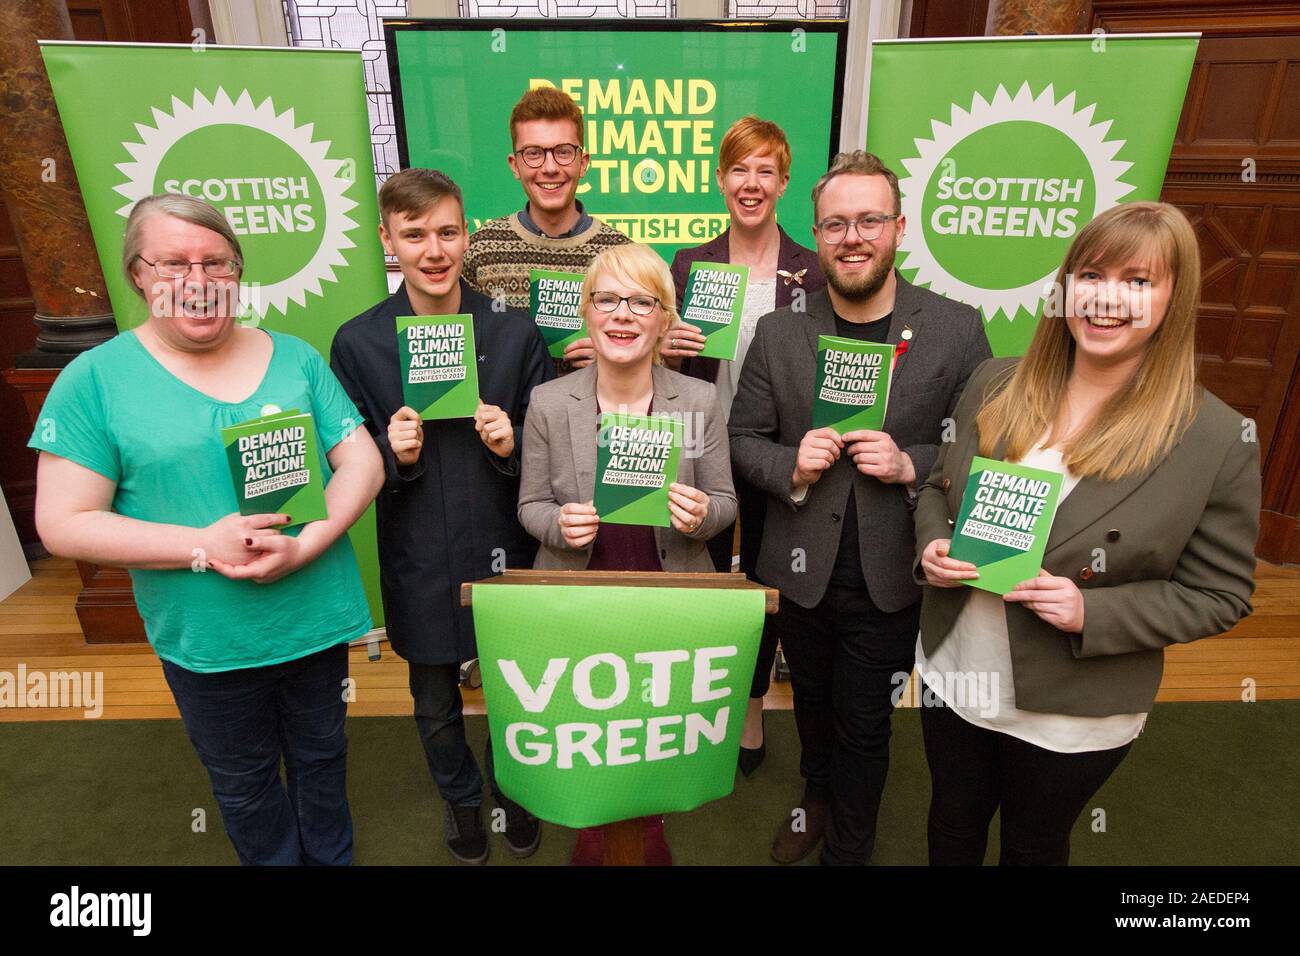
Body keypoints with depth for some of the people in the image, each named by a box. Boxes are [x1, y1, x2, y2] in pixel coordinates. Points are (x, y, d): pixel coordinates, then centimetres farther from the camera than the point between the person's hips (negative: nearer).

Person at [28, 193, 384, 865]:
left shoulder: (294, 358, -1)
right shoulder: (95, 379, -7)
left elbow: (362, 462, -5)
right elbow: (62, 524, -9)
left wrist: (305, 546, -20)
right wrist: (202, 548, -21)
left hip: (316, 617, 2)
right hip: (203, 639, -1)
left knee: (321, 757, 23)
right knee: (244, 782, 21)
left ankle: (332, 858, 48)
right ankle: (275, 861, 47)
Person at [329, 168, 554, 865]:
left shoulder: (515, 332, -6)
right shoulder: (357, 343, -6)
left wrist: (511, 445, -20)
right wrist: (394, 456, -19)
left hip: (505, 552, 0)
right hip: (419, 563, 1)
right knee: (436, 708, 21)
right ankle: (461, 799, 51)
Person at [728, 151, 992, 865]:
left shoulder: (956, 329, -8)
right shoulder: (778, 331, -5)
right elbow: (742, 438, 0)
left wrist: (910, 465, -21)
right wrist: (791, 466, -20)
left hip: (891, 581, -2)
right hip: (801, 572, 2)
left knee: (864, 727, 16)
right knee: (811, 702, 25)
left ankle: (847, 848, 44)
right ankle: (817, 798, 57)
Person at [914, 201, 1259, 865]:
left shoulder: (1219, 441, -16)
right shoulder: (995, 385, -6)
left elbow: (1219, 594, -9)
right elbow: (937, 487, 6)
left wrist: (1092, 614, -24)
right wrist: (931, 547, -14)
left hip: (1071, 718, -3)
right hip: (951, 679, 3)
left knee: (1032, 847, 25)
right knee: (952, 828, 27)